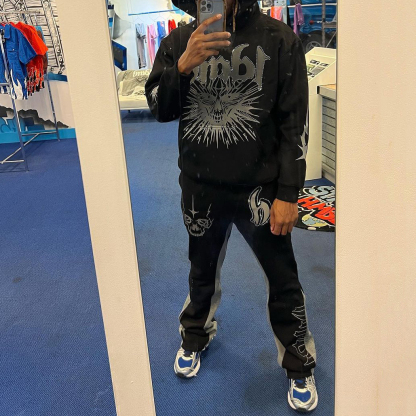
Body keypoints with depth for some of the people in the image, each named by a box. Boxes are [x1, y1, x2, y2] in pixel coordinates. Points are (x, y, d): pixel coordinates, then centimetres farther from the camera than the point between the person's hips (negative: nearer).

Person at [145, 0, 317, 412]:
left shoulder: (279, 40, -10)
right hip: (200, 189, 2)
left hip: (259, 189, -2)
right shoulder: (178, 43, -2)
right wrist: (183, 66, -24)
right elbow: (160, 108, -5)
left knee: (283, 281, 10)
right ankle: (195, 338, 49)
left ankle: (298, 366, 33)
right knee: (202, 271, 22)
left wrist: (287, 194, -10)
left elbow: (294, 124, -8)